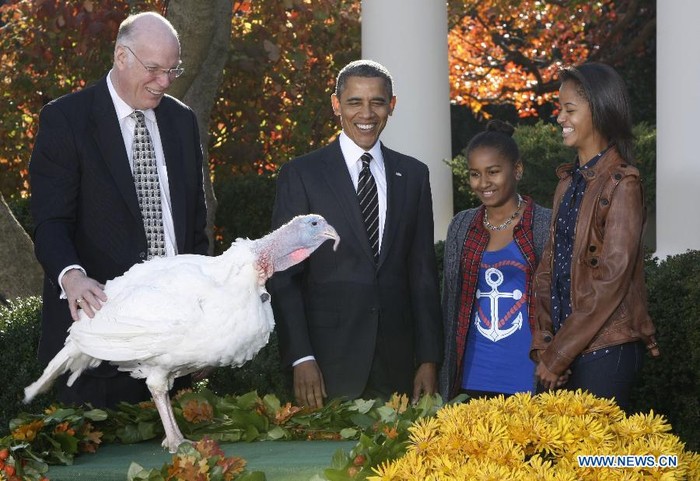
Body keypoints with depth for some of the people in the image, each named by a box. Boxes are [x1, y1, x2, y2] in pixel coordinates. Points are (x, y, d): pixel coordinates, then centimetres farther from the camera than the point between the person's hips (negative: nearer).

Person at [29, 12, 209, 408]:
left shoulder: (182, 121, 12)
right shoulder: (65, 119, -5)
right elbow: (50, 221, -13)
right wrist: (71, 275, -32)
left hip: (173, 319, 5)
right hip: (100, 309, -4)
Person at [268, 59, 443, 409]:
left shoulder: (413, 174, 11)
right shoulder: (300, 174, 0)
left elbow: (423, 272, 12)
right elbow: (284, 275, -3)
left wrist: (429, 358, 6)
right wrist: (300, 358, -11)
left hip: (397, 363, 3)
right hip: (329, 362, -3)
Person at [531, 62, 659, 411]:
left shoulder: (620, 183, -11)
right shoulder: (568, 181, 12)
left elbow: (612, 278, -17)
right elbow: (549, 267, 11)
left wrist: (557, 355, -15)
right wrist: (544, 342, -2)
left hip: (604, 349, -7)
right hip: (564, 345, 7)